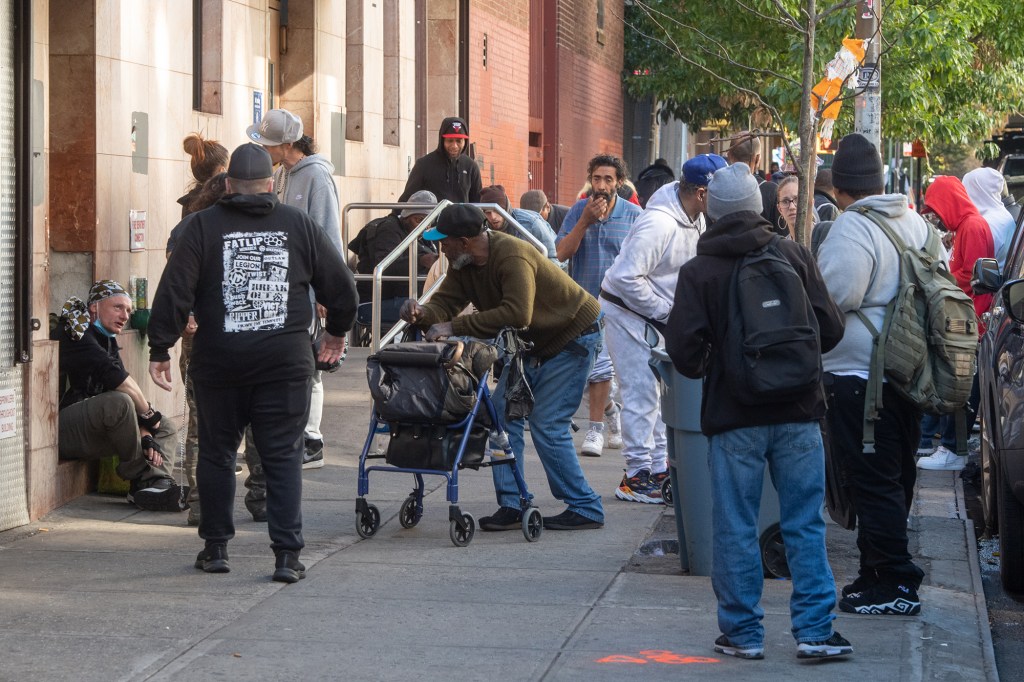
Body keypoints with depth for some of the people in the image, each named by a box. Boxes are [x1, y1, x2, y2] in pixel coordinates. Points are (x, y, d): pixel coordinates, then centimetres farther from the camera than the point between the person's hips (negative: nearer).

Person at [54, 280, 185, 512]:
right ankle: (140, 480, -18)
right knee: (119, 402, -35)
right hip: (61, 430, -10)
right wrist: (148, 413, -14)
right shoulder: (75, 333, -11)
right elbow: (115, 378, -23)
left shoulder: (108, 342, 17)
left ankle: (155, 485, -24)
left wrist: (146, 436, -7)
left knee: (167, 429, 8)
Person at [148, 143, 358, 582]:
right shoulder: (299, 225, 5)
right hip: (285, 363, 0)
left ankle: (216, 547, 18)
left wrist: (160, 350, 1)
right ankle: (287, 555, -4)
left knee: (217, 452, 13)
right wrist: (337, 333, 28)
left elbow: (174, 292, -6)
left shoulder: (202, 226, 0)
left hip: (219, 362, 0)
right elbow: (341, 286, 11)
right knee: (283, 457, 2)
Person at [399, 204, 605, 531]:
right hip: (534, 342, 9)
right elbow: (447, 301, -6)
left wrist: (454, 326, -41)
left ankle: (586, 509, -2)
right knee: (504, 411, 1)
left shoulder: (512, 256, -32)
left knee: (547, 424, -12)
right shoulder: (463, 263, -3)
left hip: (575, 335, -9)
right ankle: (511, 506, 4)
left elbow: (516, 314, -42)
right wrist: (424, 314, -31)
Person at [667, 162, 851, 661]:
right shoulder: (793, 255, 1)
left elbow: (684, 350, -9)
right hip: (798, 413, 2)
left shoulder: (699, 271, -5)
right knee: (805, 525, 6)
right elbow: (830, 327, 2)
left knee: (735, 529, 6)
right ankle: (814, 630, 4)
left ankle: (743, 632, 10)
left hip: (734, 417, -2)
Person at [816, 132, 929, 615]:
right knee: (896, 477, 16)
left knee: (872, 480, -4)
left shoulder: (851, 227, -17)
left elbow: (835, 295, -25)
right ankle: (884, 573, 25)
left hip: (859, 372, -9)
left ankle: (893, 584, -4)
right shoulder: (915, 222, 9)